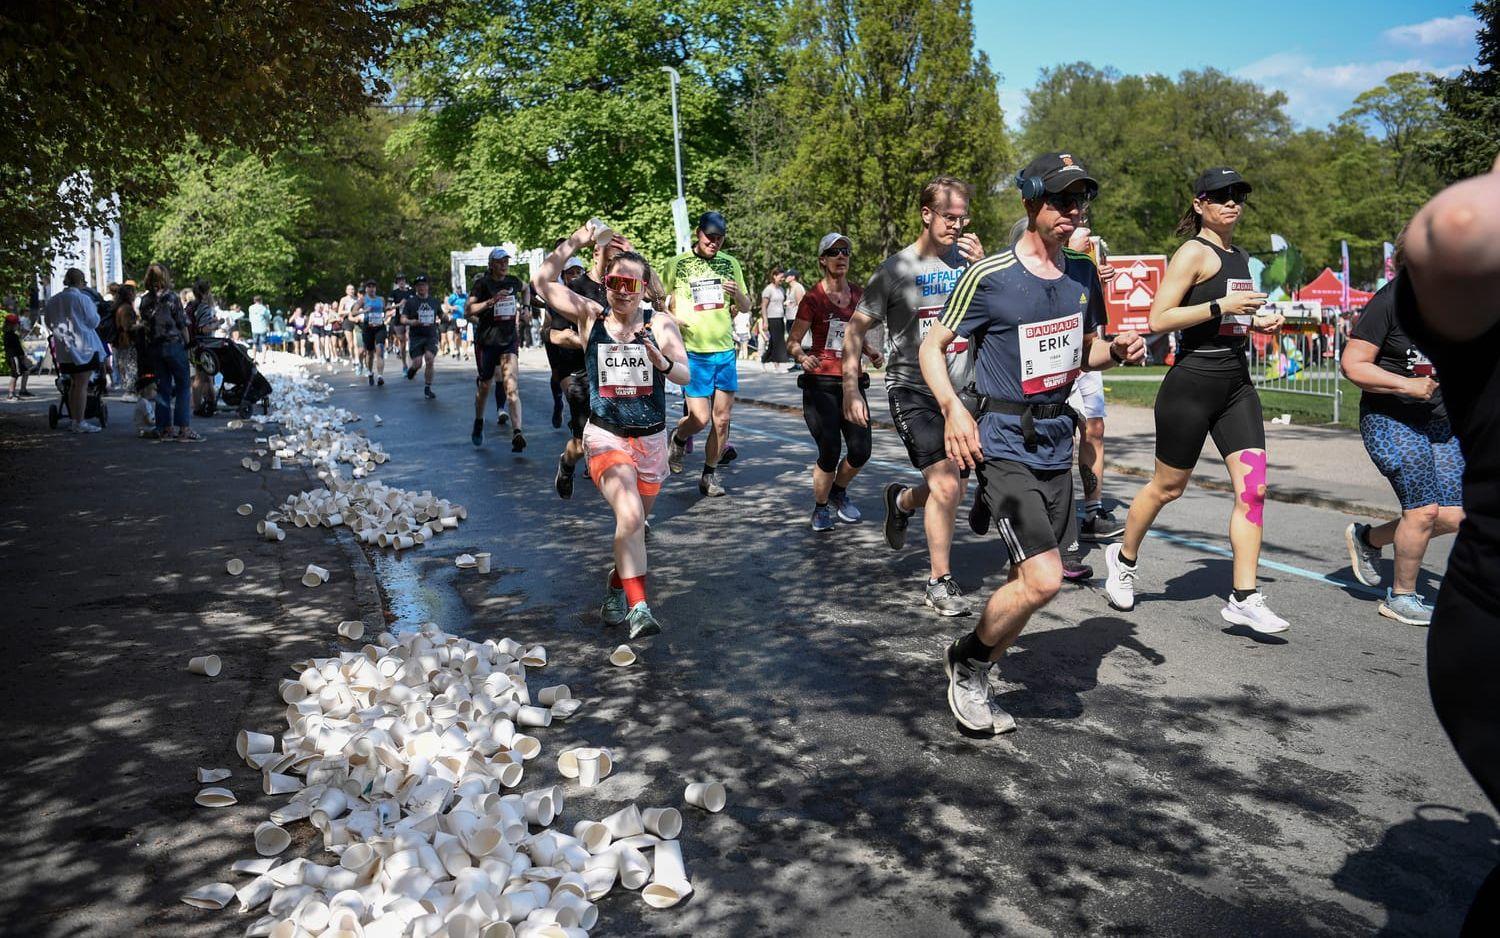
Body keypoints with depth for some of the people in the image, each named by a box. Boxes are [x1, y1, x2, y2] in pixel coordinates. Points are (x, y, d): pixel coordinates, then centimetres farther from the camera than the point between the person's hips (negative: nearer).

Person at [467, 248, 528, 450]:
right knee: (485, 385, 12)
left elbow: (525, 288, 32)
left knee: (512, 386, -14)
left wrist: (524, 307, 18)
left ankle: (517, 433, -25)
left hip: (508, 341, 2)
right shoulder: (482, 283, -6)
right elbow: (468, 310, -16)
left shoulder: (513, 281, 6)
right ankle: (478, 423, 38)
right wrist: (490, 302, -26)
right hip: (486, 340, -2)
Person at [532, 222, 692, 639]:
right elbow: (542, 281, -5)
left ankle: (617, 589, 40)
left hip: (651, 439, 2)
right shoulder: (591, 317, -1)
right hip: (606, 436, -2)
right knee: (630, 516, -24)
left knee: (634, 523, 16)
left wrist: (661, 361, -32)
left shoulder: (660, 323, -3)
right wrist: (575, 242, -13)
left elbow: (685, 375, -12)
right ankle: (638, 608, -20)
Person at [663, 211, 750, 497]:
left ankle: (710, 476, 20)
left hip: (725, 350, 4)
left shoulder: (730, 264, 9)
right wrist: (671, 317, -10)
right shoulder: (676, 265, -1)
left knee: (722, 420, 5)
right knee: (700, 418, -9)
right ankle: (678, 438, 25)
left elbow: (746, 306, 17)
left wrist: (737, 294, -6)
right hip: (693, 351, -4)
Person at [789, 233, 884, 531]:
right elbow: (792, 341, -5)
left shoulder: (858, 295, 11)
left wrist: (872, 352, 3)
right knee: (829, 453, -10)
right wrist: (801, 357, -26)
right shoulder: (813, 298, -4)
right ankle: (821, 508, 16)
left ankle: (839, 491, 27)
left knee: (860, 452, -5)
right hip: (820, 384, -4)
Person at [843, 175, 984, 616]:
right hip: (913, 389, -4)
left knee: (951, 493, 12)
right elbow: (854, 330, -1)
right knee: (946, 484, -16)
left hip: (962, 389, 5)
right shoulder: (895, 269, -5)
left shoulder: (968, 261, 4)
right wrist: (851, 391, -9)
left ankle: (902, 500, 46)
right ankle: (939, 581, 0)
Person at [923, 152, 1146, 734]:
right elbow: (932, 346, -4)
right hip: (1005, 445, -7)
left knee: (1029, 580, 11)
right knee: (1043, 580, -17)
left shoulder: (1083, 274, 9)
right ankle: (967, 661, 8)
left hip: (1058, 443, 7)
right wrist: (953, 408, -20)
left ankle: (973, 682, 28)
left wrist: (1117, 351, -1)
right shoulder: (989, 277, -10)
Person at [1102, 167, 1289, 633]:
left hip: (1236, 382, 7)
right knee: (1168, 486, 6)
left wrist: (1256, 322, 12)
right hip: (1193, 381, -7)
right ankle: (1124, 558, 31)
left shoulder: (1240, 257, 18)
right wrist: (1222, 306, -21)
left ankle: (1244, 598, -1)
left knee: (1253, 487, -5)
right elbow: (1158, 320, -17)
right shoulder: (1194, 252, -8)